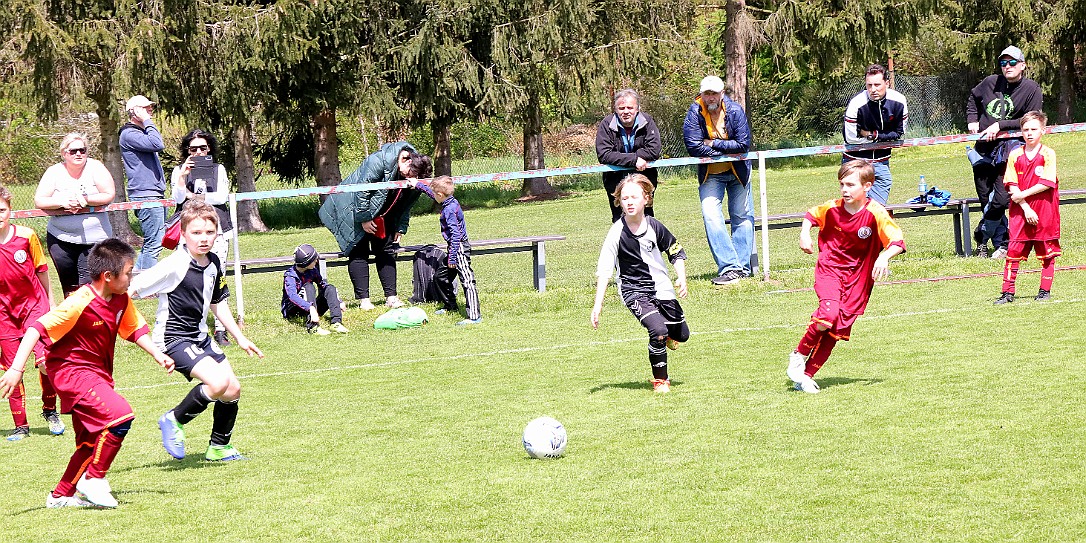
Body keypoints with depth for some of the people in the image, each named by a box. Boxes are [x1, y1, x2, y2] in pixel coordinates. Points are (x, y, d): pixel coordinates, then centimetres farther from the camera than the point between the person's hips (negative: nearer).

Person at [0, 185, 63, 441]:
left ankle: (50, 410, 10)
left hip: (34, 304, -1)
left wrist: (50, 302, 14)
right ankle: (21, 426, 12)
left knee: (45, 360, -15)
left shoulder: (26, 236, -7)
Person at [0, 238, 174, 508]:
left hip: (97, 373, 9)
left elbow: (134, 329, 19)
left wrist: (157, 354, 7)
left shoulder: (121, 300, 0)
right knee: (120, 415, -23)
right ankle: (94, 479, -9)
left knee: (91, 443, 14)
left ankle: (61, 495, 29)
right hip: (71, 371, -9)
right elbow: (37, 329, -26)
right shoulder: (80, 304, -24)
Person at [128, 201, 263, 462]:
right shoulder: (175, 265, -21)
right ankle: (175, 421, -3)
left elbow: (217, 302, 20)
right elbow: (132, 289, -21)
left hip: (200, 336, 8)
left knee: (233, 390, 9)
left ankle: (219, 447, 29)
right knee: (218, 383, -25)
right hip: (173, 336, -8)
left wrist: (240, 337, 22)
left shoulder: (213, 263, 4)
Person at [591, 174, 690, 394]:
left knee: (681, 335, 11)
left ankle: (666, 337, 50)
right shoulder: (617, 233, -15)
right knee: (658, 330, -25)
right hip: (634, 291, -4)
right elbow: (604, 269, -16)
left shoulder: (654, 227, -7)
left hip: (662, 288, 4)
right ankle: (660, 380, -5)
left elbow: (676, 252, 8)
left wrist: (681, 279, -7)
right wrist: (598, 303, -22)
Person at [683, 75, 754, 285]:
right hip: (710, 174, -1)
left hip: (738, 172, 1)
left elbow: (743, 144, -18)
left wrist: (714, 144, -19)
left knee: (742, 217, 3)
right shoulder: (694, 113, -13)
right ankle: (730, 267, -18)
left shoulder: (735, 111, -12)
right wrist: (727, 151, -17)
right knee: (711, 216, -15)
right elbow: (693, 146, -20)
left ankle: (742, 266, 10)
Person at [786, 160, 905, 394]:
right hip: (829, 269, 0)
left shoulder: (876, 214, -16)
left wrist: (884, 257, -40)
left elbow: (897, 242, -21)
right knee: (828, 313, -25)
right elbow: (811, 215, 16)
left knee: (837, 328, 0)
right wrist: (804, 234, -3)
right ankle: (799, 355, -4)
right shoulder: (832, 208, -6)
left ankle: (808, 373, 12)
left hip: (857, 276, 0)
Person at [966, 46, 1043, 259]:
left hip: (1010, 147, -4)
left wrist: (1000, 125, -14)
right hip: (984, 148, 4)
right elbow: (973, 98, 28)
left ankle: (982, 236, 4)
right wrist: (972, 120, 13)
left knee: (1000, 200, -16)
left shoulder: (1032, 89, -3)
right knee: (986, 199, 4)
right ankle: (1001, 244, 14)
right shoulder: (990, 82, 8)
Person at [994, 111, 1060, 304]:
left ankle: (1045, 290, 15)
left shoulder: (1048, 154, -4)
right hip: (1021, 211, 2)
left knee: (1047, 252, 4)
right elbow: (1012, 186, -1)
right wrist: (1026, 208, -11)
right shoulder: (1015, 155, 4)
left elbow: (1047, 183, -13)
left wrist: (1022, 194, -14)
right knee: (1013, 251, -2)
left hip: (1045, 211, -2)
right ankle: (1008, 292, 1)